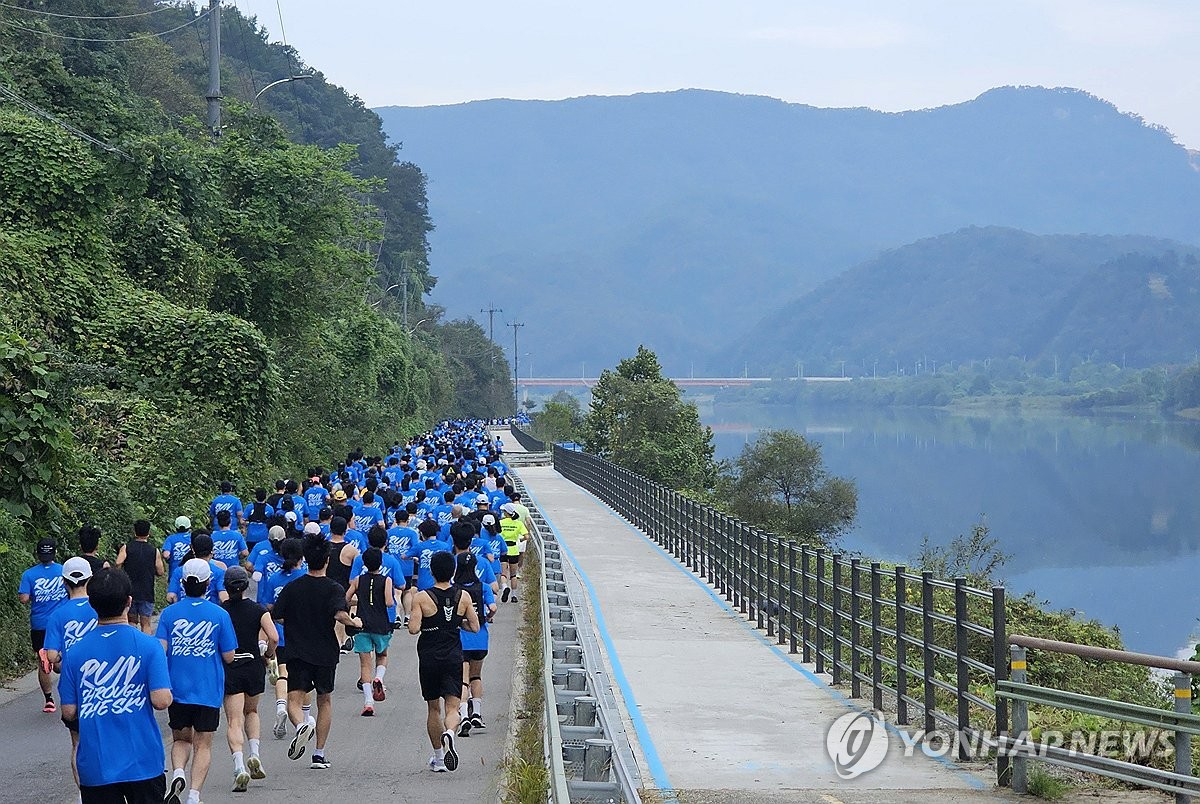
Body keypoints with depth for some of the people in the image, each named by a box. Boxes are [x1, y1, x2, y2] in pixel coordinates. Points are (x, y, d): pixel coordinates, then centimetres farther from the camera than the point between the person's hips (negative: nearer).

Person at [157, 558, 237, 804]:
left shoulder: (169, 613, -2)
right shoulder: (220, 615, -5)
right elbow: (229, 657, -2)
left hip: (177, 689, 1)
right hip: (209, 691, -1)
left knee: (181, 739, 19)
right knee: (203, 744, 7)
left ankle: (178, 773, -9)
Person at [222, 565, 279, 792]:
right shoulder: (258, 610, -2)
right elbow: (273, 638, -13)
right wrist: (269, 656, 5)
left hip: (228, 669, -2)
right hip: (254, 667, 2)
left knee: (234, 720, -3)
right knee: (251, 712, 25)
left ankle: (239, 766, -22)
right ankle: (254, 754, 4)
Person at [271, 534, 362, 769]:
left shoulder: (292, 587, 2)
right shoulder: (334, 588, -5)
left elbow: (275, 617, 2)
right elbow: (340, 614, -22)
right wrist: (354, 622, -2)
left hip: (297, 653, 0)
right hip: (326, 654, 0)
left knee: (294, 700, -4)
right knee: (325, 701, 16)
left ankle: (301, 725, -39)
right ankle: (319, 754, 15)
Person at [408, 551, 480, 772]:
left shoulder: (421, 598, -9)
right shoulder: (463, 597, -1)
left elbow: (413, 629, -16)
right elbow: (474, 627, 2)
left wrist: (413, 621, 5)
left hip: (429, 659, -1)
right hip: (453, 658, 1)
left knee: (433, 708, 13)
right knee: (452, 706, -1)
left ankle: (438, 757, 20)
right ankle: (449, 732, -34)